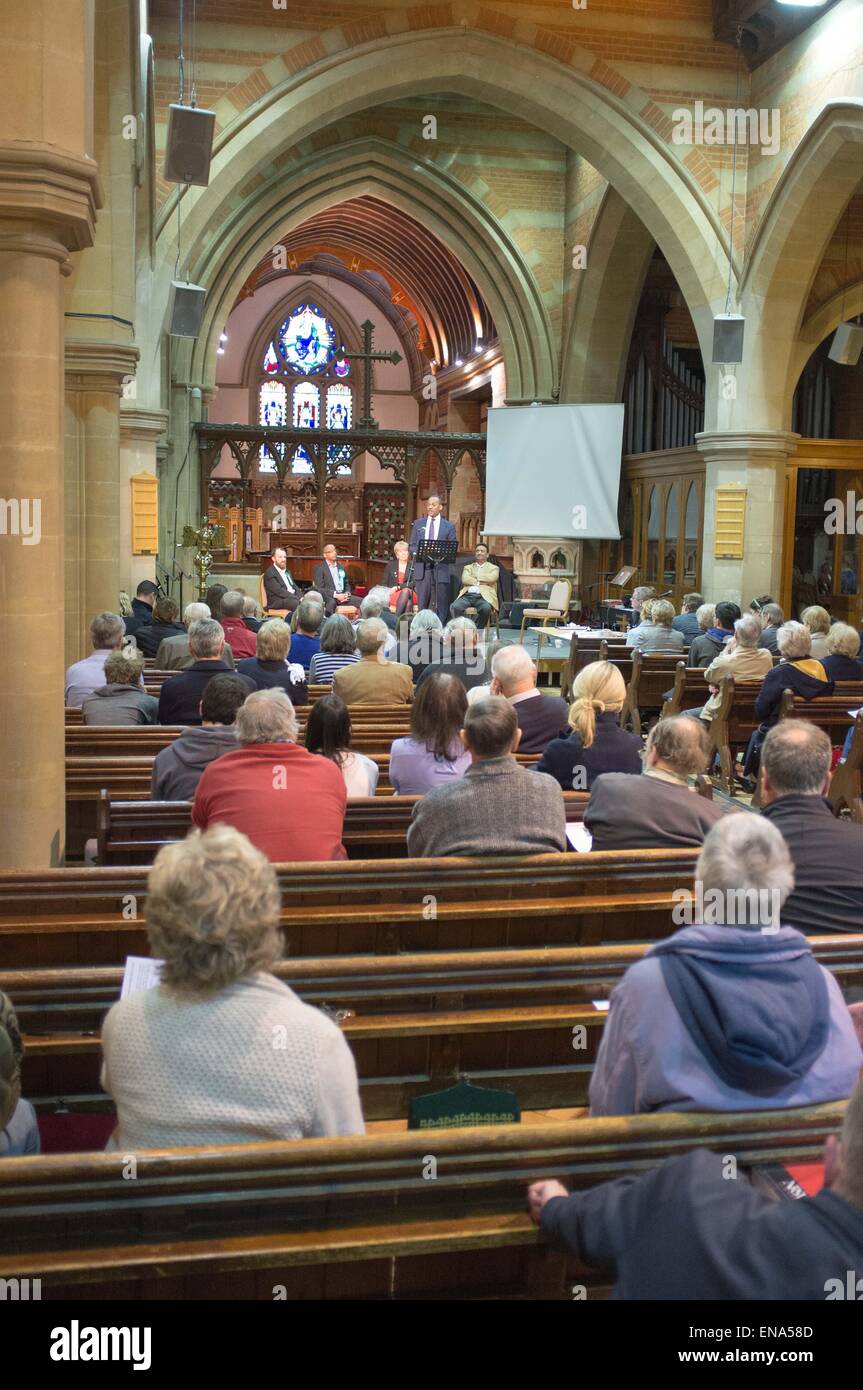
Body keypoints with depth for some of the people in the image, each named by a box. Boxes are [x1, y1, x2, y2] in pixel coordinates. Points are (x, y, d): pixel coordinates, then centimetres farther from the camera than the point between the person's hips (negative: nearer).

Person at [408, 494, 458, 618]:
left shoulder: (449, 526, 6)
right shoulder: (418, 524, 13)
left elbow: (453, 549, 3)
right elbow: (411, 546, 13)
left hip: (440, 570, -2)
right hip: (422, 569, 2)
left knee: (439, 606, -1)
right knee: (422, 604, 4)